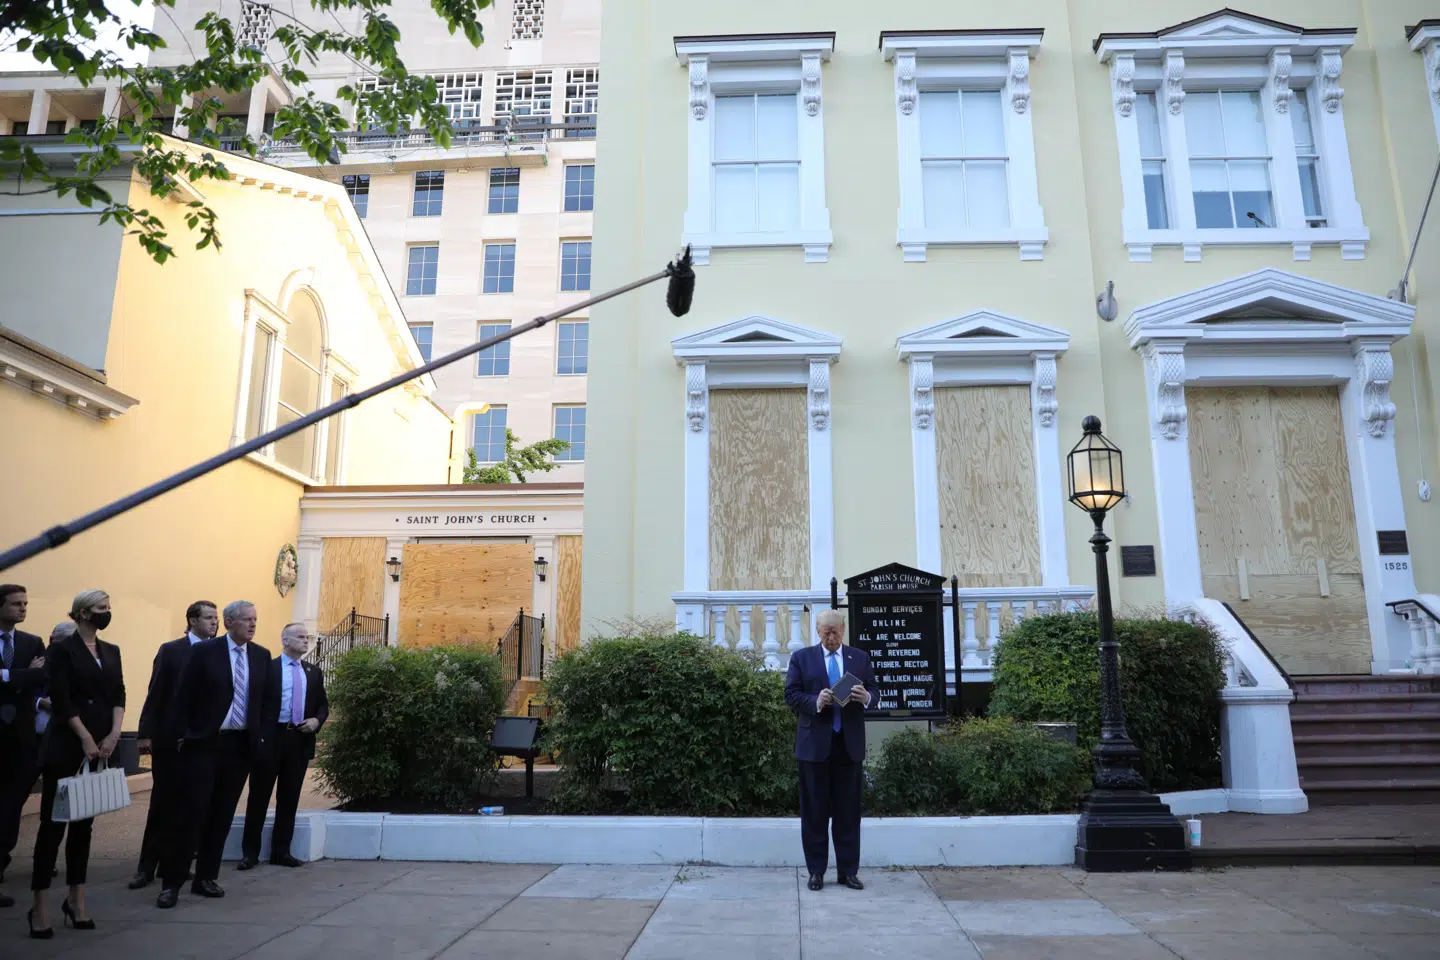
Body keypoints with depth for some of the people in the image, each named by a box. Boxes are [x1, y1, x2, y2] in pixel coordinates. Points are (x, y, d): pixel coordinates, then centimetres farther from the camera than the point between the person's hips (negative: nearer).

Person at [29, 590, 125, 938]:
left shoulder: (111, 651, 12)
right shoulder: (62, 649, -6)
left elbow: (119, 695, 8)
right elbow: (60, 700, -12)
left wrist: (114, 734, -6)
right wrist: (86, 739, -14)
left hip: (102, 747, 6)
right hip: (66, 746, -5)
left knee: (83, 823, 10)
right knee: (53, 822, -2)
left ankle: (76, 899, 17)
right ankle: (40, 905, 5)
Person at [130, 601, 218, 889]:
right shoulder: (171, 650, -1)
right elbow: (155, 694, -3)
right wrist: (146, 733, -9)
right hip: (170, 739, -2)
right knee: (163, 802, 4)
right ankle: (147, 867, 14)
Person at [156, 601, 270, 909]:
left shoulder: (261, 655, 6)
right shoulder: (205, 651, -5)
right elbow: (185, 695, -4)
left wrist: (260, 734, 6)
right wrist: (183, 735, -6)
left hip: (241, 744, 4)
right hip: (205, 742, -4)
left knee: (222, 814, 10)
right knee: (193, 812, -4)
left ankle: (206, 878, 21)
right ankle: (171, 883, 6)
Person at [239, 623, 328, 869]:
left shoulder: (314, 672, 13)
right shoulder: (267, 668, 0)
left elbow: (323, 705, 15)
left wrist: (317, 720, -5)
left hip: (300, 740, 4)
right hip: (270, 738, -4)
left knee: (289, 799, 9)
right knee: (259, 797, 3)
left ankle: (281, 851, 18)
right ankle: (250, 852, 13)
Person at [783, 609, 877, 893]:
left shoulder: (861, 657, 10)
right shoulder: (801, 657, 4)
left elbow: (873, 691, 8)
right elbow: (791, 695, -2)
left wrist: (866, 697, -15)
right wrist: (816, 702, -19)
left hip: (850, 743, 2)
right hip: (814, 743, -1)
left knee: (848, 811, 6)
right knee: (814, 811, 5)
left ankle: (848, 871, 16)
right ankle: (816, 871, 14)